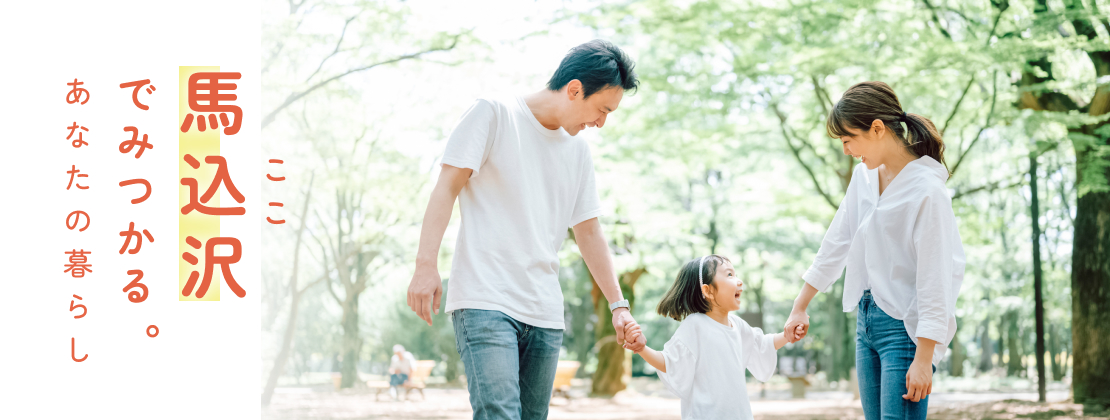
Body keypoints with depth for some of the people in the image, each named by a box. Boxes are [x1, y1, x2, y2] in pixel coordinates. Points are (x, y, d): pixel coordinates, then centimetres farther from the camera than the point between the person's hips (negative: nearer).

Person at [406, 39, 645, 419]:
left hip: (545, 315, 7)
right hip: (485, 302, -7)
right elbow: (447, 188, -5)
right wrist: (426, 265, -16)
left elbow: (588, 232, 23)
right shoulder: (494, 114, 1)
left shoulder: (579, 150, 19)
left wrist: (618, 304, 16)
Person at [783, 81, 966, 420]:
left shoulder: (927, 191, -18)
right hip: (867, 318, 8)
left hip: (905, 327, -8)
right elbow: (837, 242, 16)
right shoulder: (864, 176, 6)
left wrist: (923, 359, -19)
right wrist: (800, 307, 18)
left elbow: (934, 280, -18)